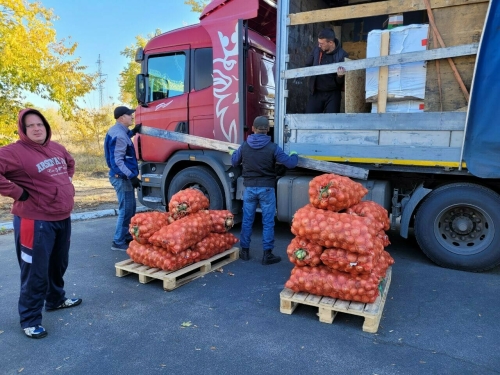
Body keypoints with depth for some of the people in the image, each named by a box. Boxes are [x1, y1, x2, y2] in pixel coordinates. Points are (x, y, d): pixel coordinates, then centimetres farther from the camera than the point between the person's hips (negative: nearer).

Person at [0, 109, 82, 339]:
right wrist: (19, 193, -21)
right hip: (35, 221, -7)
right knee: (35, 272, 1)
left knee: (59, 264, 22)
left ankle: (56, 299, 44)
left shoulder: (57, 148, 8)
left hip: (63, 218, 8)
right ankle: (30, 319, 18)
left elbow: (70, 163, 28)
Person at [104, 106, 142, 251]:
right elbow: (118, 160, -25)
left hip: (121, 176, 11)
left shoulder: (116, 130, 11)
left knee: (130, 208, 19)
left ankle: (127, 236, 30)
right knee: (126, 210, -4)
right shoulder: (119, 135, -21)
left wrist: (133, 132, 22)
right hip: (122, 177, -11)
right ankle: (118, 242, 4)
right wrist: (131, 176, -27)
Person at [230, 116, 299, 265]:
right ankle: (267, 254, 10)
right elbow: (290, 163, -9)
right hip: (266, 188, -3)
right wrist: (294, 155, 15)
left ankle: (245, 251, 23)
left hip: (249, 188, 3)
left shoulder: (244, 146, -2)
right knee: (268, 222, 5)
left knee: (247, 220, 13)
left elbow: (234, 162, 13)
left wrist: (233, 153, 36)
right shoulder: (272, 147, -11)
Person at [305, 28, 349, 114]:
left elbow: (341, 82, -8)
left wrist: (340, 76, -30)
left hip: (332, 94, -3)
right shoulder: (317, 50, -1)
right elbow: (307, 66, 15)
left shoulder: (342, 55, -11)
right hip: (316, 93, 3)